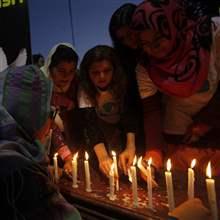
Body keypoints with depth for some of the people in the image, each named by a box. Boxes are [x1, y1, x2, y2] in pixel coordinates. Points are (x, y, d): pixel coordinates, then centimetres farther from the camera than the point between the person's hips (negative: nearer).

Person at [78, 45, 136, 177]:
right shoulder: (85, 91, -22)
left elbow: (129, 114, -26)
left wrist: (131, 146, -42)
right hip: (100, 132, 0)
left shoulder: (123, 84, -20)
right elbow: (91, 123, -32)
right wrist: (103, 156, -47)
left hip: (124, 132, 0)